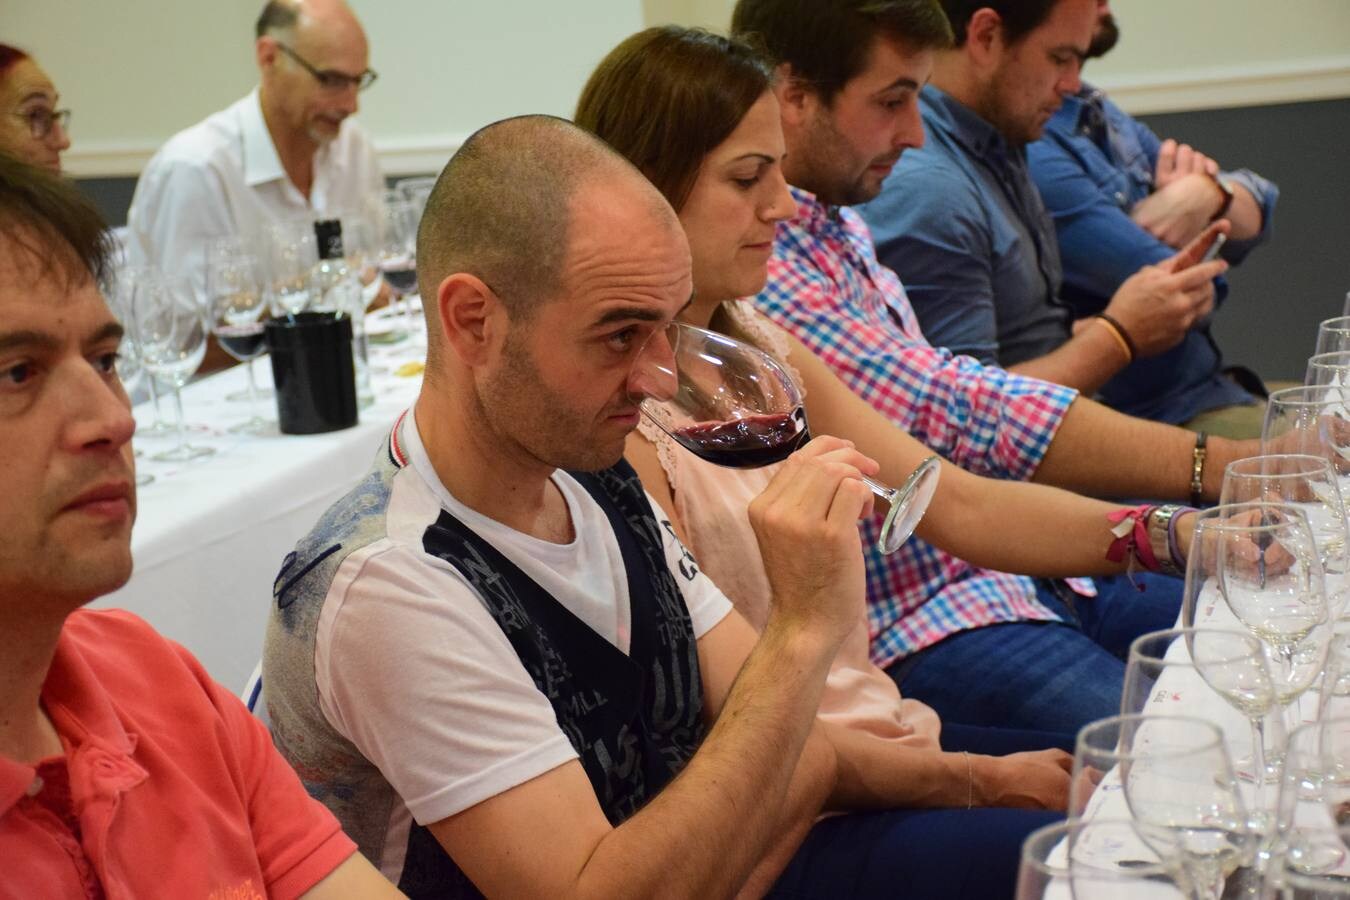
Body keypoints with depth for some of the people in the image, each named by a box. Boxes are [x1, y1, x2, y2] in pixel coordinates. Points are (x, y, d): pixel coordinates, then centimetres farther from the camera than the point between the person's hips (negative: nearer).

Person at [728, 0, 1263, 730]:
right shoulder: (760, 279, -23)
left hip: (1017, 567, 10)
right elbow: (964, 412, -28)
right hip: (913, 626, -10)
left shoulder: (840, 227, 11)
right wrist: (1222, 466, -27)